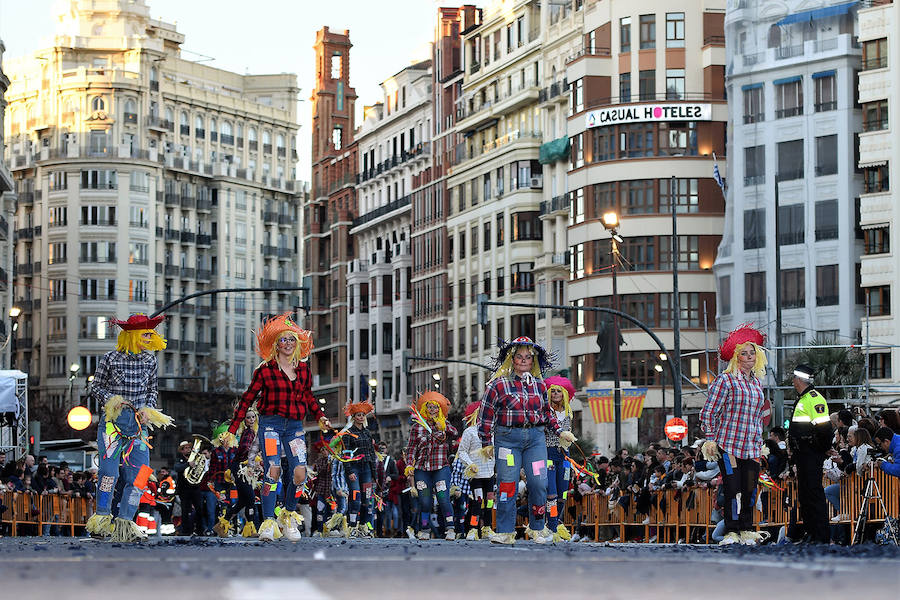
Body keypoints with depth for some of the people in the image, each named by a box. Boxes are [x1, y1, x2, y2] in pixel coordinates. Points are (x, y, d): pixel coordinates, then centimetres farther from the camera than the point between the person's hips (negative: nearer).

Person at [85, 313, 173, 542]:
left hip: (138, 423, 4)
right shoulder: (111, 359, -3)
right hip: (113, 420, -4)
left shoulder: (150, 361, 8)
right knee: (109, 471, -10)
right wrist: (111, 401, -12)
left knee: (139, 475, -4)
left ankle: (124, 522, 1)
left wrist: (147, 409, 0)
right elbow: (96, 387, 5)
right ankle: (101, 518, 3)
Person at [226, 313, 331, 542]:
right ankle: (268, 522, -16)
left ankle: (289, 515, 10)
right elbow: (248, 399, 4)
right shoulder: (265, 370, 1)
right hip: (271, 423, -3)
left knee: (300, 472, -12)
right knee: (273, 470, -19)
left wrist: (320, 416, 15)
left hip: (295, 426, 3)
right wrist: (233, 429, 1)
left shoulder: (304, 370, 13)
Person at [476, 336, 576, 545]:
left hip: (535, 437, 3)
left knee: (539, 483, -5)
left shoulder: (539, 385, 13)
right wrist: (486, 442, 1)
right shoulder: (499, 384, 0)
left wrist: (559, 431, 20)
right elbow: (486, 414, 2)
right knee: (507, 484, -5)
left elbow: (547, 411, 27)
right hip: (508, 437, -3)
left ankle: (537, 528, 11)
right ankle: (505, 531, 3)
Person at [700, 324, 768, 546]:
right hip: (728, 445, -6)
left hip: (751, 448, 6)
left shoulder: (757, 382, 15)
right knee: (733, 489, -8)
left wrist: (759, 444, 21)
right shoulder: (725, 380, -5)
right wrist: (710, 439, -10)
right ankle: (732, 532, -4)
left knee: (750, 490, 3)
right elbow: (708, 412, -6)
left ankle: (747, 531, 11)